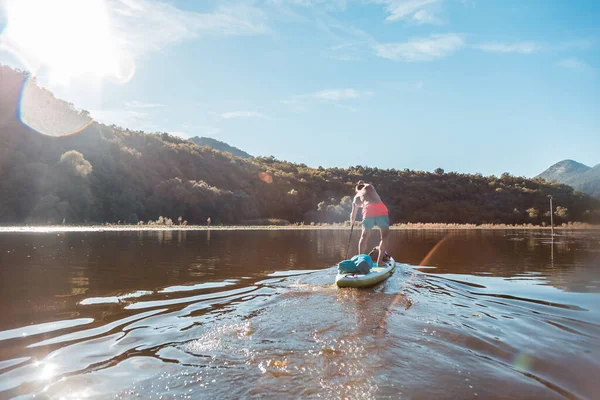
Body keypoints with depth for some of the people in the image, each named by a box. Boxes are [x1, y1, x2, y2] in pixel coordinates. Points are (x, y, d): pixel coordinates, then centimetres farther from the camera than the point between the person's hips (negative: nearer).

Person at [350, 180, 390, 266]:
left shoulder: (356, 197, 28)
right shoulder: (369, 187, 28)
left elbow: (353, 216, 35)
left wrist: (352, 222, 53)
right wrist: (363, 183, 64)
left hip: (369, 210, 0)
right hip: (381, 208, 0)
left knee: (364, 237, 16)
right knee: (384, 236, 8)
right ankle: (379, 261, 2)